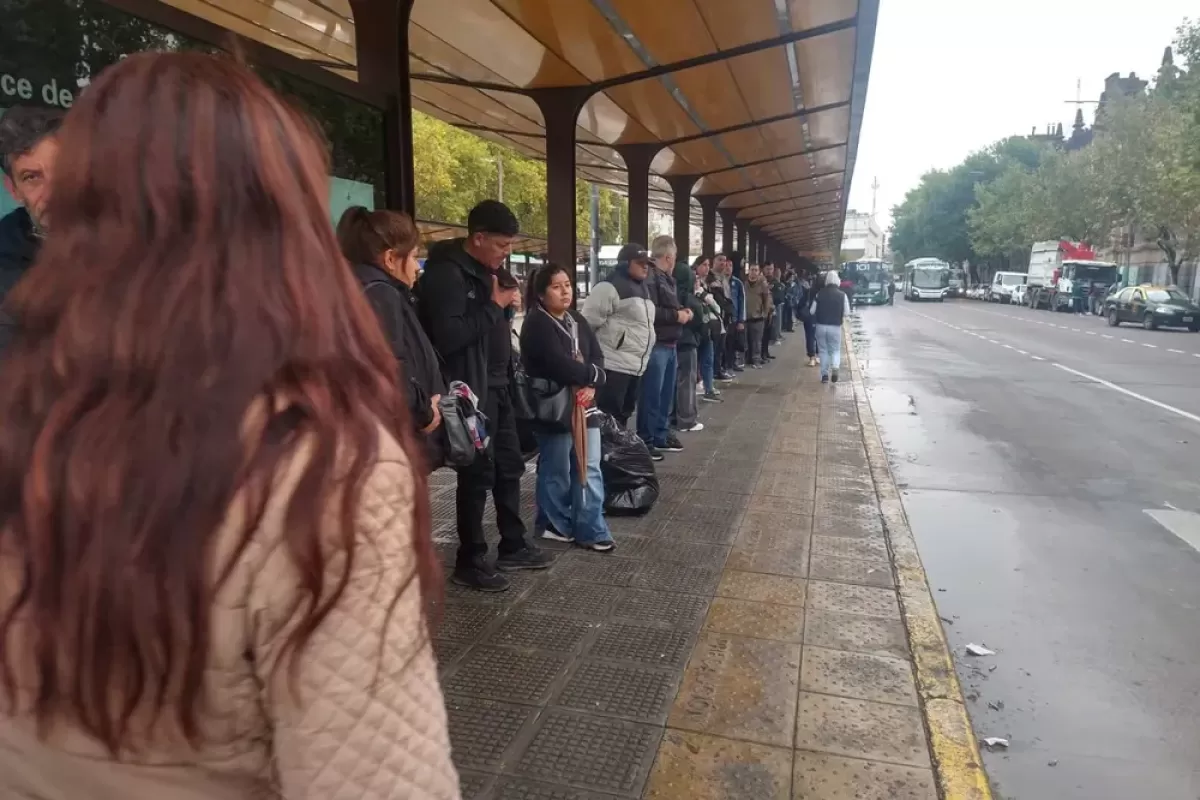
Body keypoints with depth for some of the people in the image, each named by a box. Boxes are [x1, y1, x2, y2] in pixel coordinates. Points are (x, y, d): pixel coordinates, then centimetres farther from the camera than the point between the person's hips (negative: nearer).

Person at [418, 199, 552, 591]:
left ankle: (513, 546, 31)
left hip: (498, 385, 9)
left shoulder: (490, 269, 13)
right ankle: (470, 561, 15)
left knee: (510, 466, 16)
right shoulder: (447, 273, -16)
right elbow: (449, 337, -27)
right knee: (478, 473, 0)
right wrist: (494, 304, -19)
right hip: (471, 390, -9)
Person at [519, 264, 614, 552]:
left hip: (583, 404, 7)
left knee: (589, 469, 7)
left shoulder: (577, 320, 12)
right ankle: (556, 524, 23)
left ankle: (591, 530, 14)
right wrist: (592, 374, -10)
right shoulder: (536, 324, -12)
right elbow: (559, 364, -23)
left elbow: (597, 356, 6)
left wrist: (591, 385, -14)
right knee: (556, 470, 6)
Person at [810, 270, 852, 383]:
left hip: (821, 326, 1)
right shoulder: (842, 295, -5)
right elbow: (846, 313, -3)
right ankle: (835, 367, -14)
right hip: (835, 327, -1)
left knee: (823, 350, 13)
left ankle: (825, 374, 11)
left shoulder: (819, 294, -3)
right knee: (835, 350, 13)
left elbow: (812, 311, 0)